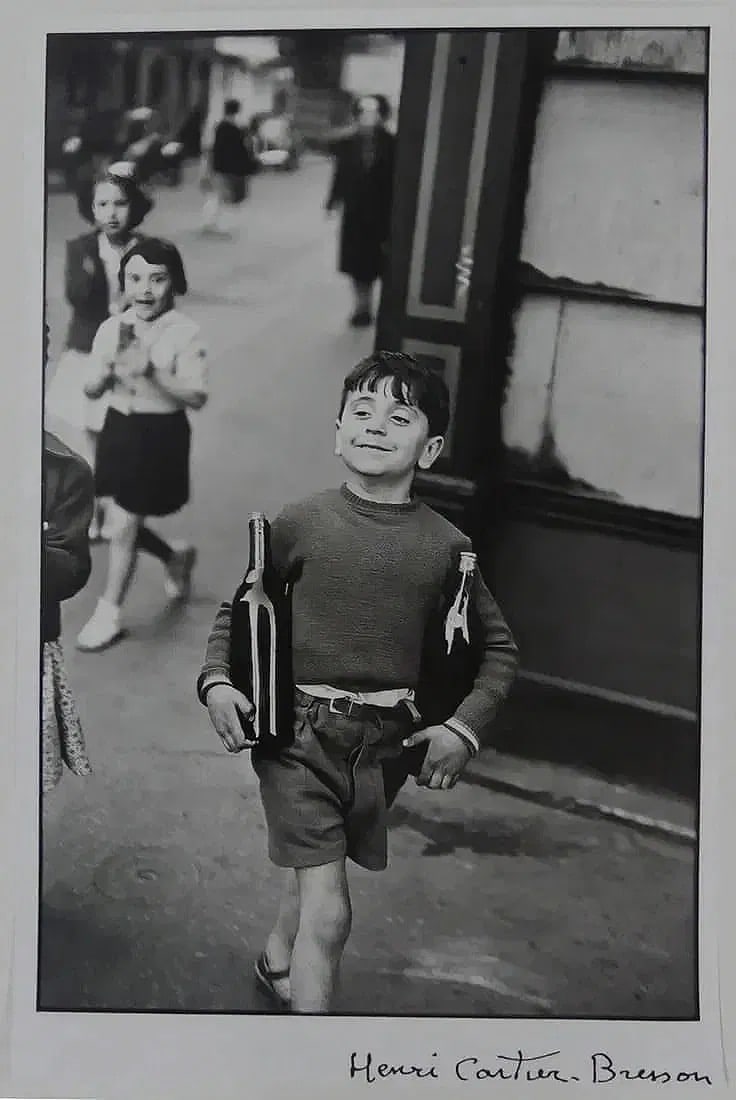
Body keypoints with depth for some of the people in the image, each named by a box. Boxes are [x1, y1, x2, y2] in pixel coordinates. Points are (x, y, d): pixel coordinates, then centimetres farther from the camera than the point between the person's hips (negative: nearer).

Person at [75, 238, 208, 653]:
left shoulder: (185, 334, -14)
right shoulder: (111, 329, 0)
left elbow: (197, 396, -20)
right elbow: (92, 390, 2)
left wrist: (152, 372, -30)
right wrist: (109, 368, -19)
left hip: (161, 435, -5)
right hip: (119, 428, 6)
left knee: (124, 527, -1)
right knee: (126, 521, 13)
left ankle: (109, 613, 18)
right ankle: (176, 557, 43)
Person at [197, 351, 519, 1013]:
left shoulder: (446, 544, -3)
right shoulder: (299, 524, -6)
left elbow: (499, 647, 8)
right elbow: (234, 610, 8)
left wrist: (465, 728, -3)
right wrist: (216, 681, -7)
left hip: (386, 740, 3)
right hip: (298, 731, -3)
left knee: (315, 867, 24)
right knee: (329, 911, -7)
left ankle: (277, 961, 54)